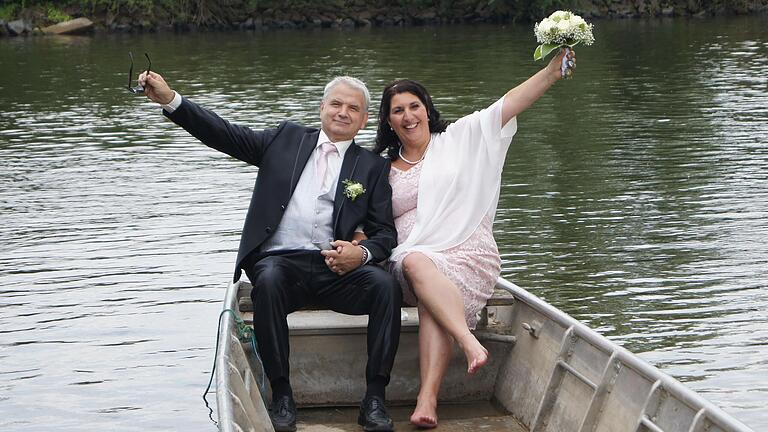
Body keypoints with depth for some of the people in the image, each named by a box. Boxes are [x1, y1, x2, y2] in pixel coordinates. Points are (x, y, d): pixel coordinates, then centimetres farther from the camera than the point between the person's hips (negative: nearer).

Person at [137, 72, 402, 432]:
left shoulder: (372, 167, 16)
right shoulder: (287, 138, 17)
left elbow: (385, 234, 12)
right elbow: (224, 134, 11)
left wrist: (363, 253, -13)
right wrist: (170, 99, -1)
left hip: (335, 267, 1)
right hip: (280, 261, -1)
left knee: (387, 285, -27)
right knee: (268, 281, -35)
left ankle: (374, 398, -23)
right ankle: (281, 395, -26)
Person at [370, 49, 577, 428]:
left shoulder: (458, 138, 12)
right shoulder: (386, 169, 20)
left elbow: (508, 105, 1)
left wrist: (551, 72, -11)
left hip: (466, 256, -2)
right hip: (410, 256, 2)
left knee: (431, 302, -33)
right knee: (415, 263, -36)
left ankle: (428, 399, -45)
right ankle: (469, 342, -50)